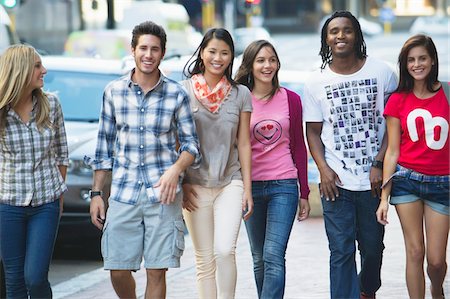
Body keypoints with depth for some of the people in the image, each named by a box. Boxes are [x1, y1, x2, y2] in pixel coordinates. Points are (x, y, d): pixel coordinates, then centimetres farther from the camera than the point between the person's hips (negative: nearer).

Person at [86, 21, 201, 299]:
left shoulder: (177, 94, 0)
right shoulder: (114, 91, 6)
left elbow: (191, 143, 5)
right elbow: (104, 145, 12)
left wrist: (176, 169, -16)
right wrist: (96, 193, 10)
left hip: (162, 193, -2)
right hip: (123, 192, 2)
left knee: (156, 272, -1)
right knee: (118, 270, 3)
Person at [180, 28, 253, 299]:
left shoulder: (240, 94, 6)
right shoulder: (184, 91, 1)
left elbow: (244, 144, 7)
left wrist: (247, 189, 3)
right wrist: (179, 183, -2)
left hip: (231, 182, 0)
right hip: (195, 185, 0)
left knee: (225, 251, -16)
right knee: (205, 259, 3)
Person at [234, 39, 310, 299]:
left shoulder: (291, 99, 3)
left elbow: (299, 147, 8)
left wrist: (304, 193, 7)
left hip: (284, 186, -1)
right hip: (250, 187, 1)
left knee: (274, 256, -12)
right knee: (259, 258, 9)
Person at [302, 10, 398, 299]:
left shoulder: (382, 73, -1)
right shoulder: (317, 82, 3)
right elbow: (313, 131, 7)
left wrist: (379, 164, -8)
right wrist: (323, 169, -7)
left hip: (374, 180, 0)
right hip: (337, 183, 0)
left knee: (373, 247, 13)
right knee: (341, 252, -4)